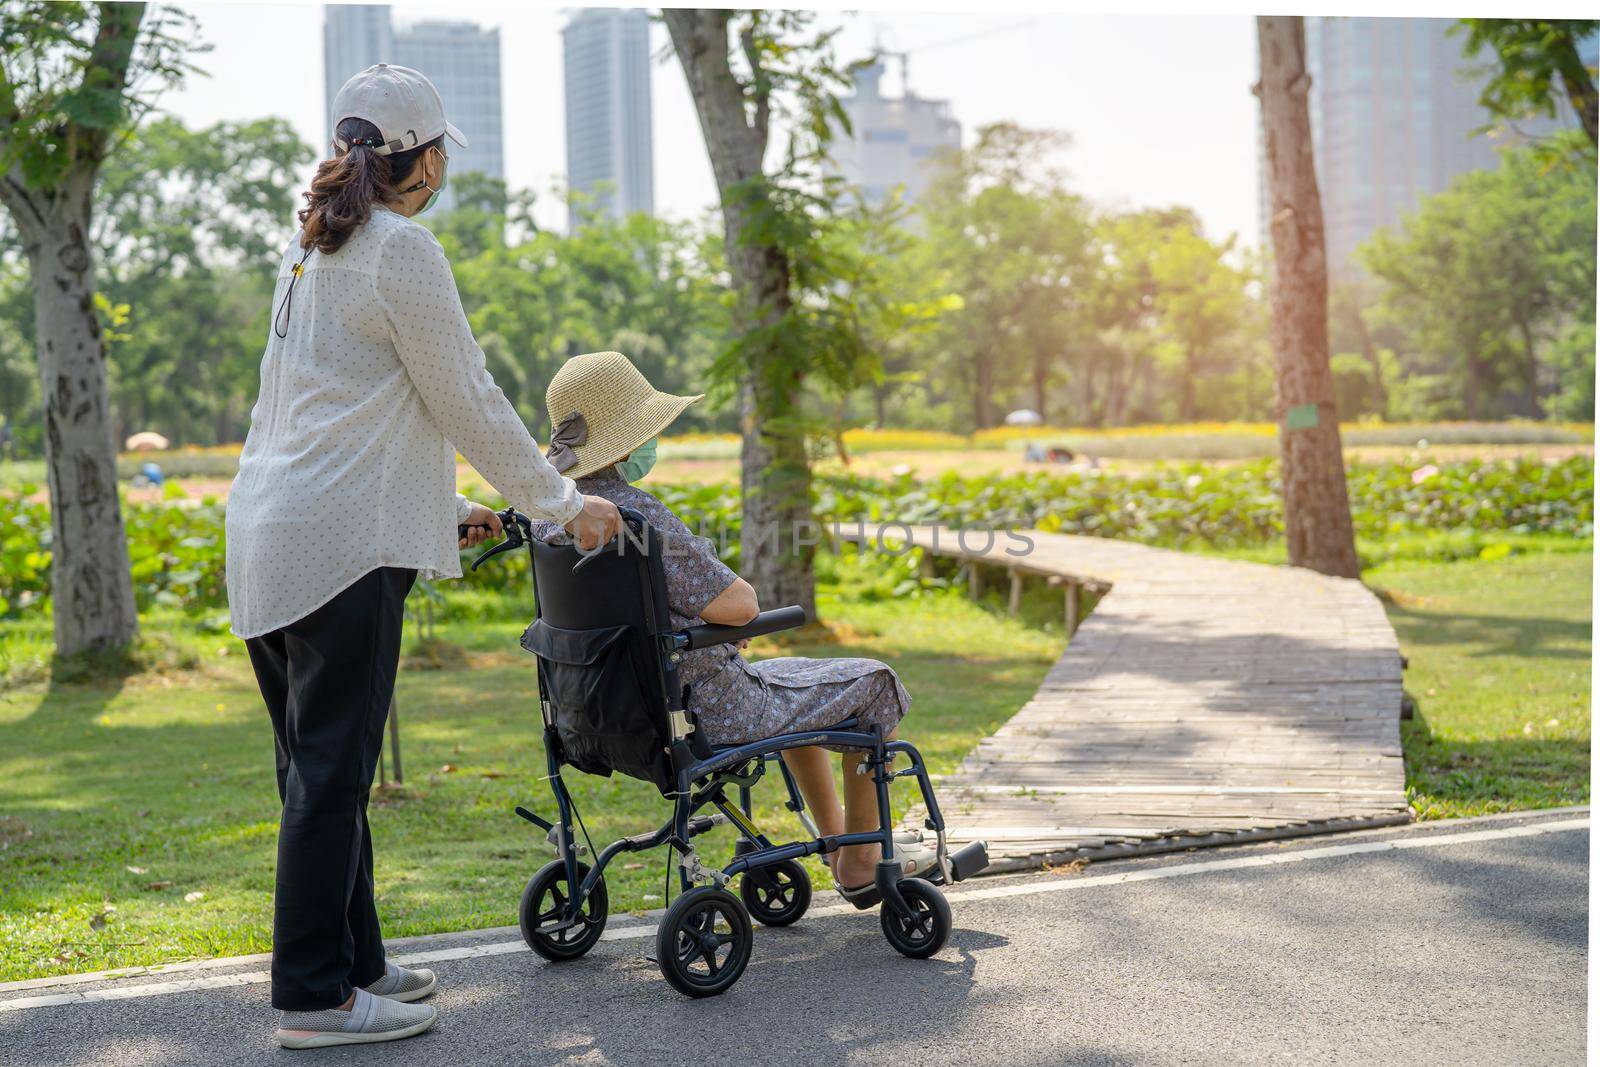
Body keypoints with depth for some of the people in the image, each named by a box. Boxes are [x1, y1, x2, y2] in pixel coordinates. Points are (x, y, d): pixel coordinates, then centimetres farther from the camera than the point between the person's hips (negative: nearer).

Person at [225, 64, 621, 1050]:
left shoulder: (314, 246, 18)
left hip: (271, 537, 10)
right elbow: (468, 404, -7)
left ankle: (350, 959, 25)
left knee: (323, 766, 15)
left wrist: (446, 509, 28)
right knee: (332, 771, -5)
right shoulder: (401, 249, -9)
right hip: (341, 541, -10)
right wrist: (566, 506, 4)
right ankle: (316, 997, 0)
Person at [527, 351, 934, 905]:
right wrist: (724, 582, -4)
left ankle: (837, 841, 41)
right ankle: (861, 860, 21)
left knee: (793, 678, 34)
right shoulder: (637, 514, -29)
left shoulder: (550, 513, 0)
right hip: (716, 712, -9)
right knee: (874, 683, 11)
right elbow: (740, 605, -26)